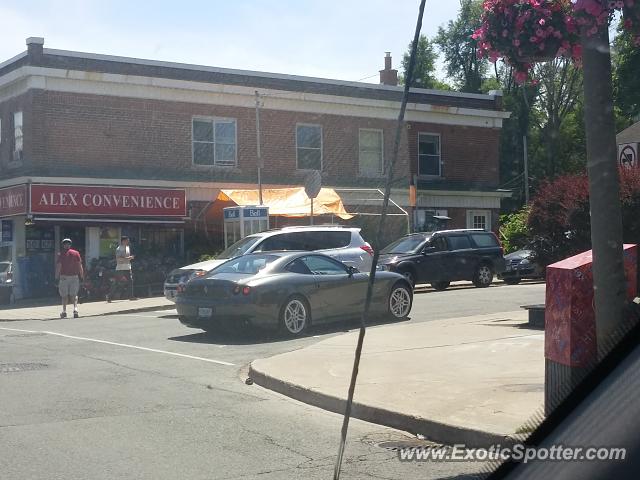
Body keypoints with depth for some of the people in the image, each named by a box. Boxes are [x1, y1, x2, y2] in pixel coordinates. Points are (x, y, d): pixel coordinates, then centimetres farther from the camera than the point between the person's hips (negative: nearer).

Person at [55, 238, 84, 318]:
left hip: (64, 276, -1)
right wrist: (82, 276, 5)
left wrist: (57, 278, -3)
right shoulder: (76, 253, 4)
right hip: (74, 276, 2)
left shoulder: (61, 254, -1)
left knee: (64, 295, 9)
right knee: (74, 295, 6)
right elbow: (80, 266, 2)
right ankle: (75, 309, -14)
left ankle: (64, 311, 8)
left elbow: (58, 266, -5)